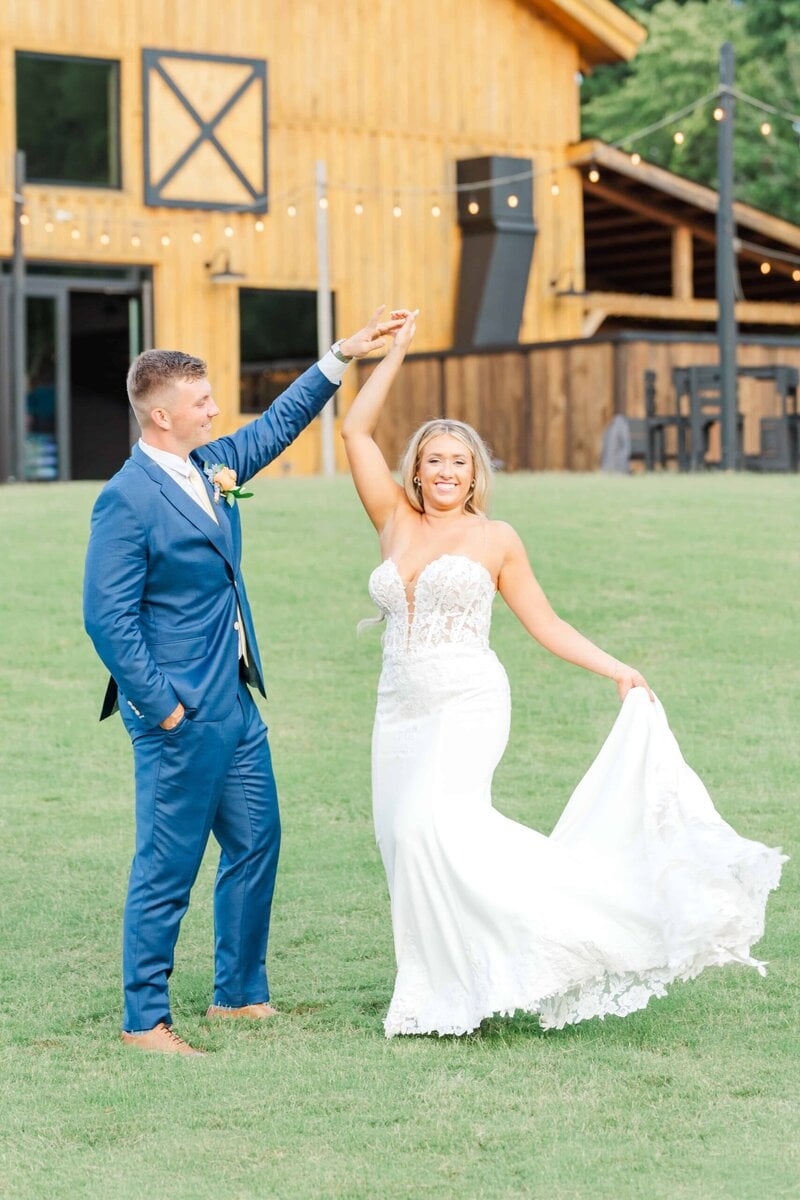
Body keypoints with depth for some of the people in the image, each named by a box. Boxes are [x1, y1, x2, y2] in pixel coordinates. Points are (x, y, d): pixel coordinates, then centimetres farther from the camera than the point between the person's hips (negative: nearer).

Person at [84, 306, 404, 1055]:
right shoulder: (129, 499, -17)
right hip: (182, 713, -9)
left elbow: (278, 423, 24)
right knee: (169, 865, -2)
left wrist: (343, 356, 20)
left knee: (256, 842, 15)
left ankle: (239, 992, 29)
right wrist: (160, 705, -18)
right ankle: (144, 1020, 9)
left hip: (233, 703, 9)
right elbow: (108, 617, -19)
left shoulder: (211, 466, 8)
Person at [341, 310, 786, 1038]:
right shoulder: (396, 524, 12)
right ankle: (444, 990, 11)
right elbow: (357, 432, 9)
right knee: (408, 847, -1)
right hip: (401, 711, 5)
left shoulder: (495, 539, 5)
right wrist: (396, 353, 8)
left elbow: (546, 624, 8)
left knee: (438, 822, -27)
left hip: (468, 704, -5)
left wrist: (617, 671, -2)